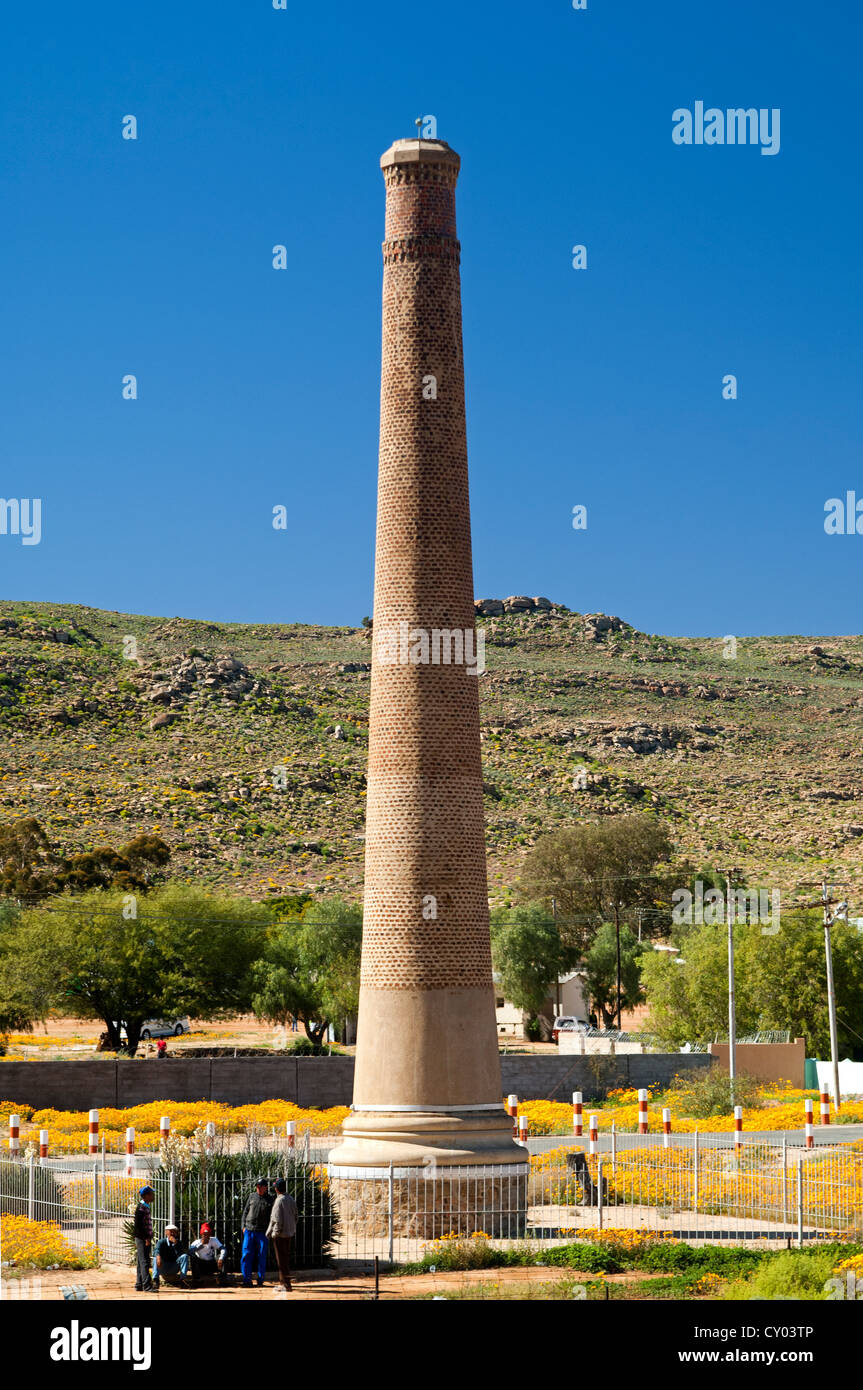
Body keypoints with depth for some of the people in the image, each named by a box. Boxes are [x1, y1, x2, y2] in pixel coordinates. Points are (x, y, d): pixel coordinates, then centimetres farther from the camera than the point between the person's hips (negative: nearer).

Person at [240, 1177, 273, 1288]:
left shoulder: (270, 1199, 2)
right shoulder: (252, 1196, 9)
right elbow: (245, 1211, 14)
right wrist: (244, 1226, 6)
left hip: (262, 1232, -2)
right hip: (249, 1230, 2)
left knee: (261, 1256, 1)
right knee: (247, 1255, -3)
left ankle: (260, 1280, 11)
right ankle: (247, 1280, 3)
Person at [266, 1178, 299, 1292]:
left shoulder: (279, 1201, -19)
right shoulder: (291, 1199, 7)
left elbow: (278, 1220, -20)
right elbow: (296, 1215, 13)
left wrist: (275, 1234, -13)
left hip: (281, 1234, -8)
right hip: (290, 1233, 8)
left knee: (282, 1260, -1)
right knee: (287, 1258, 16)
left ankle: (286, 1284, 0)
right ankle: (285, 1281, 22)